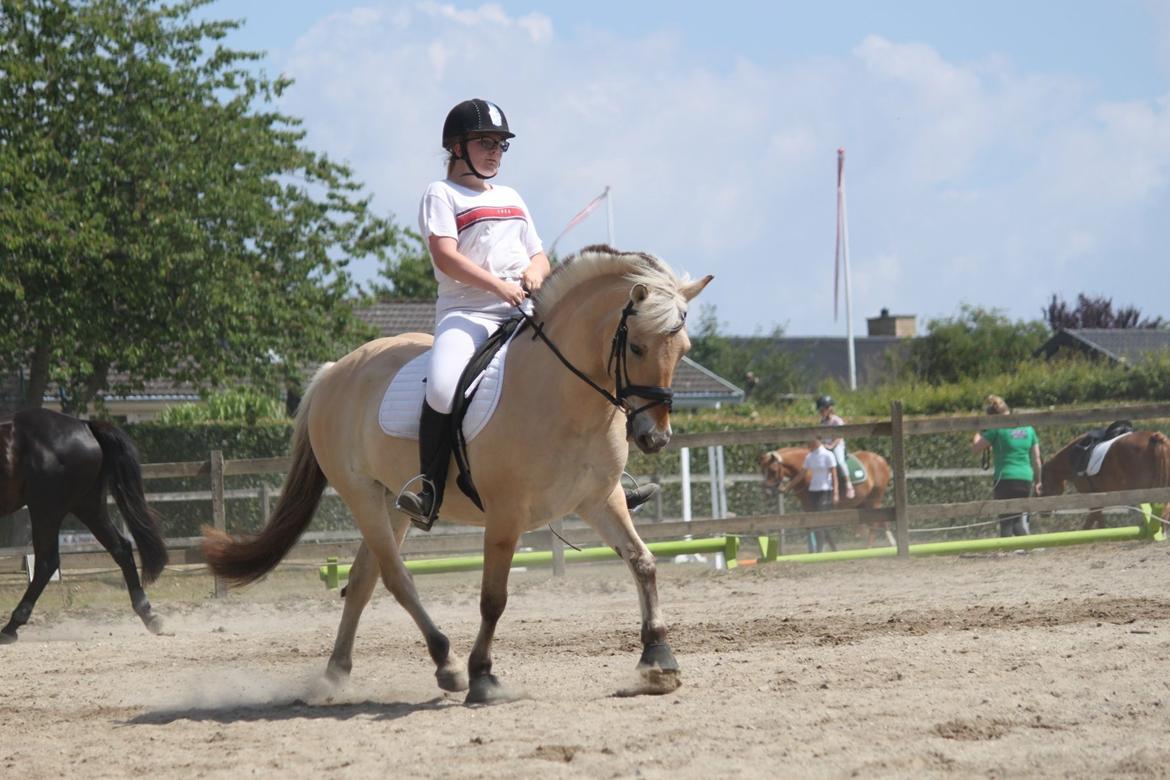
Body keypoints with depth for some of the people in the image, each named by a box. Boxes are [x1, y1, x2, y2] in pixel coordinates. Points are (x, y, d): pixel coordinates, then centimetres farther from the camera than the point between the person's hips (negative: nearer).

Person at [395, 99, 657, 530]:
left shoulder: (511, 198, 25)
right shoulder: (442, 194, 4)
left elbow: (540, 255, 24)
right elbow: (445, 256, -11)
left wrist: (536, 270, -2)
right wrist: (498, 286, -23)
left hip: (522, 313, 7)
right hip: (467, 313, -6)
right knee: (443, 389, -33)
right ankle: (429, 495, -24)